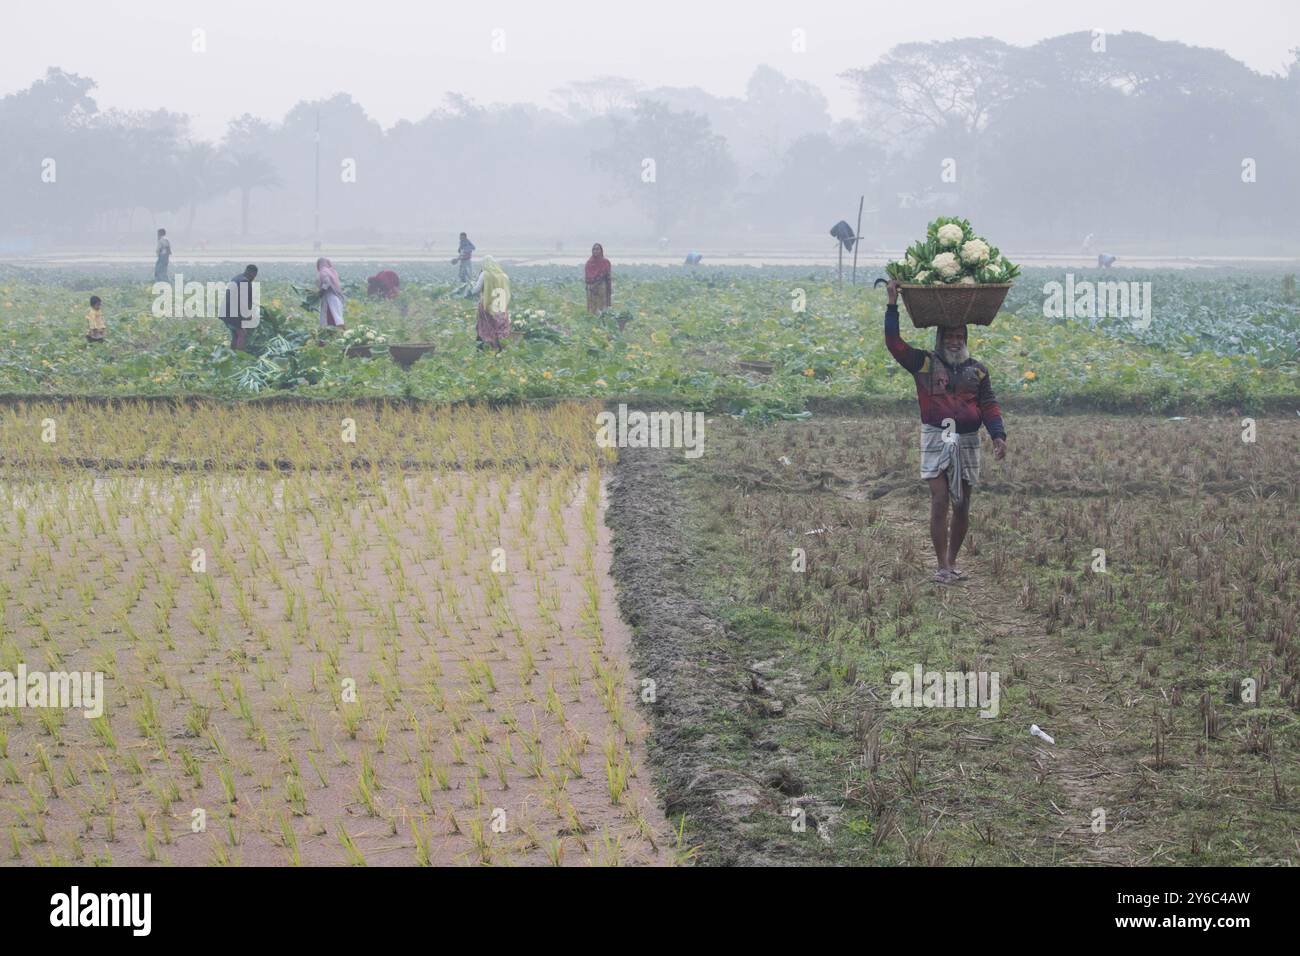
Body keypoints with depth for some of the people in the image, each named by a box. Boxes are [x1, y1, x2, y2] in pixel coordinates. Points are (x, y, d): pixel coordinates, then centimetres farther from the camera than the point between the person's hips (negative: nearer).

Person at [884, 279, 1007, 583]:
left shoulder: (977, 370, 12)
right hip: (936, 439, -3)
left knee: (962, 506, 7)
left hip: (967, 442, 3)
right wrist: (892, 304, -9)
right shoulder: (924, 364, 4)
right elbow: (893, 343, -4)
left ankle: (953, 561, 19)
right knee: (939, 501, -11)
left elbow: (988, 405, 8)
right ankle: (942, 567, -10)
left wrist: (998, 434, -7)